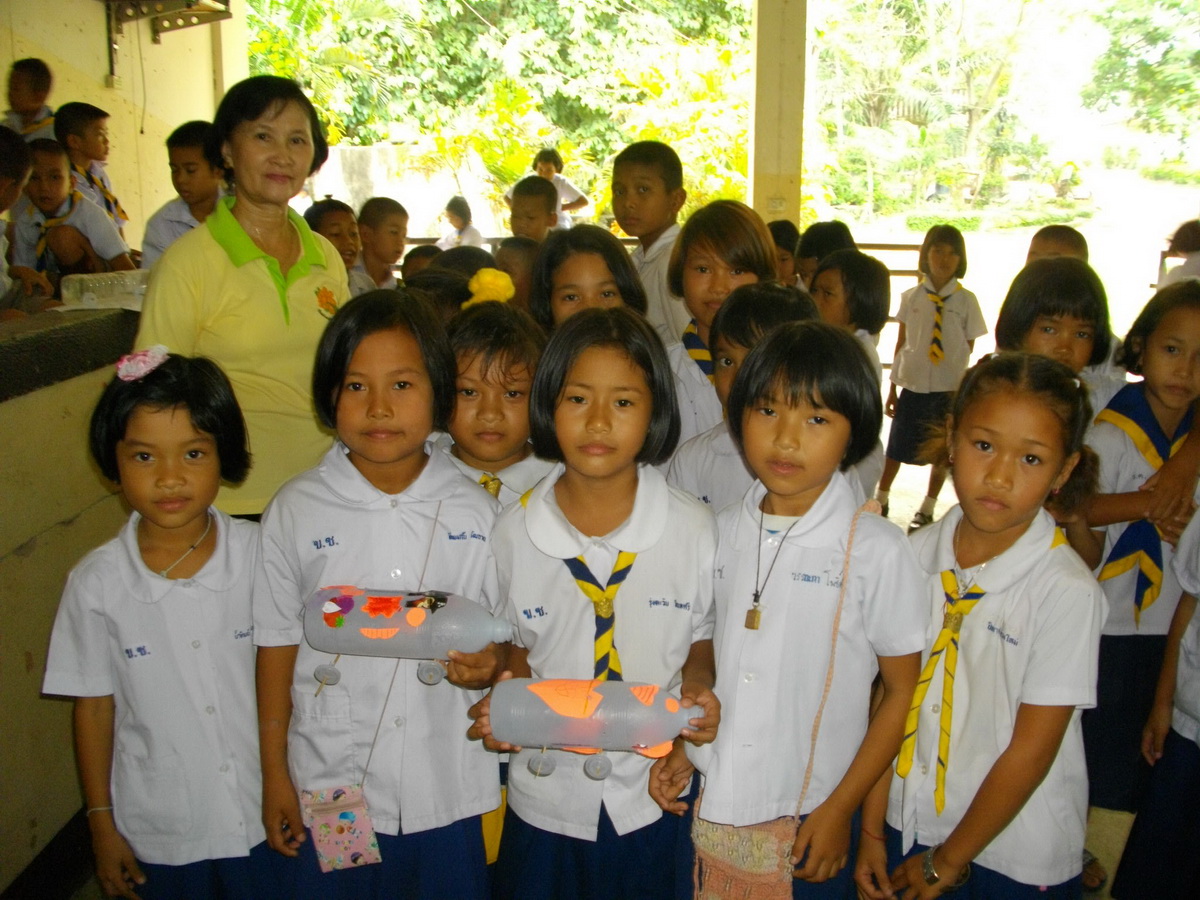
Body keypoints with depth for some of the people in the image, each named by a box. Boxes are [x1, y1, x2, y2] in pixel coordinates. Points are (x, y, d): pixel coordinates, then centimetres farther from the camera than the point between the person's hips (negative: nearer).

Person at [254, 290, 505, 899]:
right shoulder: (296, 510, -4)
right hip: (331, 788, 0)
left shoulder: (476, 512, -4)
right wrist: (274, 776, 3)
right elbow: (278, 644, 1)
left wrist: (491, 663, -17)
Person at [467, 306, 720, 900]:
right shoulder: (513, 532, -8)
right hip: (544, 798, 1)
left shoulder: (695, 529, -10)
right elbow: (517, 644, 6)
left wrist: (696, 688, -16)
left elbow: (703, 638, 4)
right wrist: (501, 705, -12)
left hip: (654, 798, -1)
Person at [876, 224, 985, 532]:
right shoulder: (911, 297, 2)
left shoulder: (966, 301, -1)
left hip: (950, 389, 0)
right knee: (896, 448, 9)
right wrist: (893, 387, 6)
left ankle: (927, 510, 27)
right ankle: (880, 500, 29)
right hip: (913, 384, 0)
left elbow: (969, 348, 4)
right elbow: (901, 343, 6)